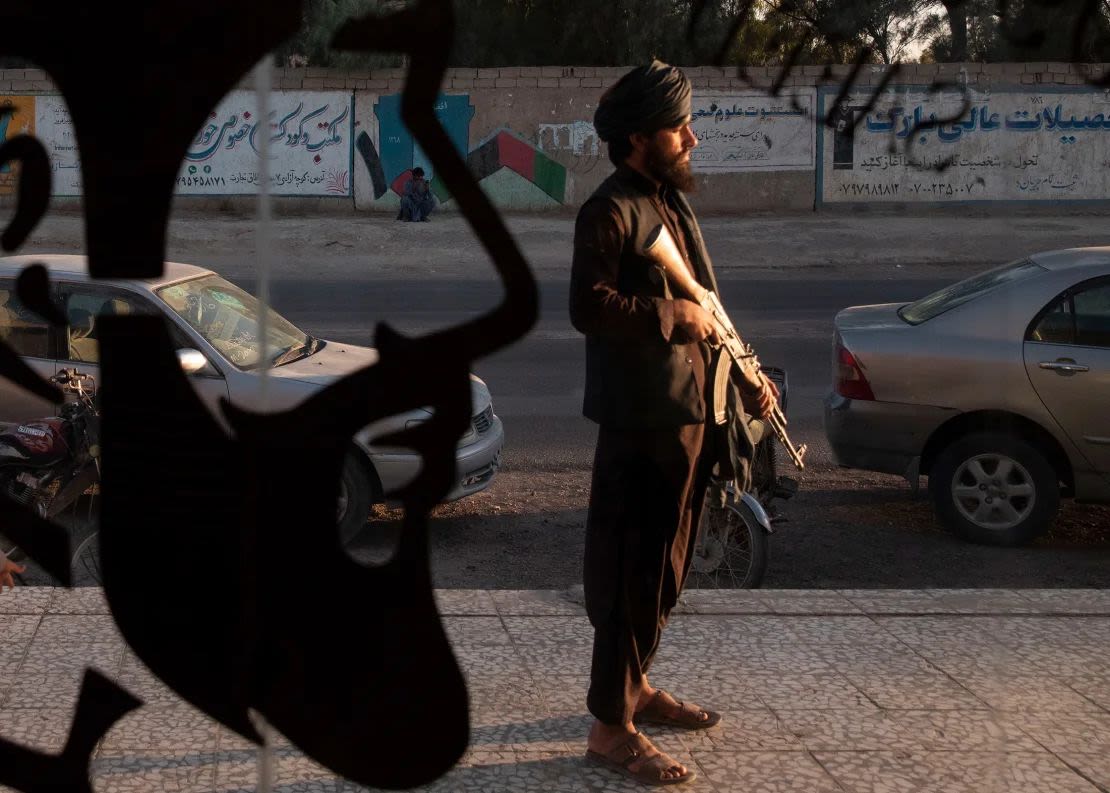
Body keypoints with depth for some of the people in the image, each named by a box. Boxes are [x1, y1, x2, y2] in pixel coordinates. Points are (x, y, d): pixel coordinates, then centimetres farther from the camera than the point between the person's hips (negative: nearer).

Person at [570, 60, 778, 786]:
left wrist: (745, 376, 14)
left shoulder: (674, 202, 17)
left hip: (695, 413, 9)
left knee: (668, 565, 18)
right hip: (643, 419, -9)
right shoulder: (610, 211, -13)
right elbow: (588, 305, -24)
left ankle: (635, 685, 32)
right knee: (634, 571, -7)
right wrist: (673, 314, -18)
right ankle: (612, 726, -2)